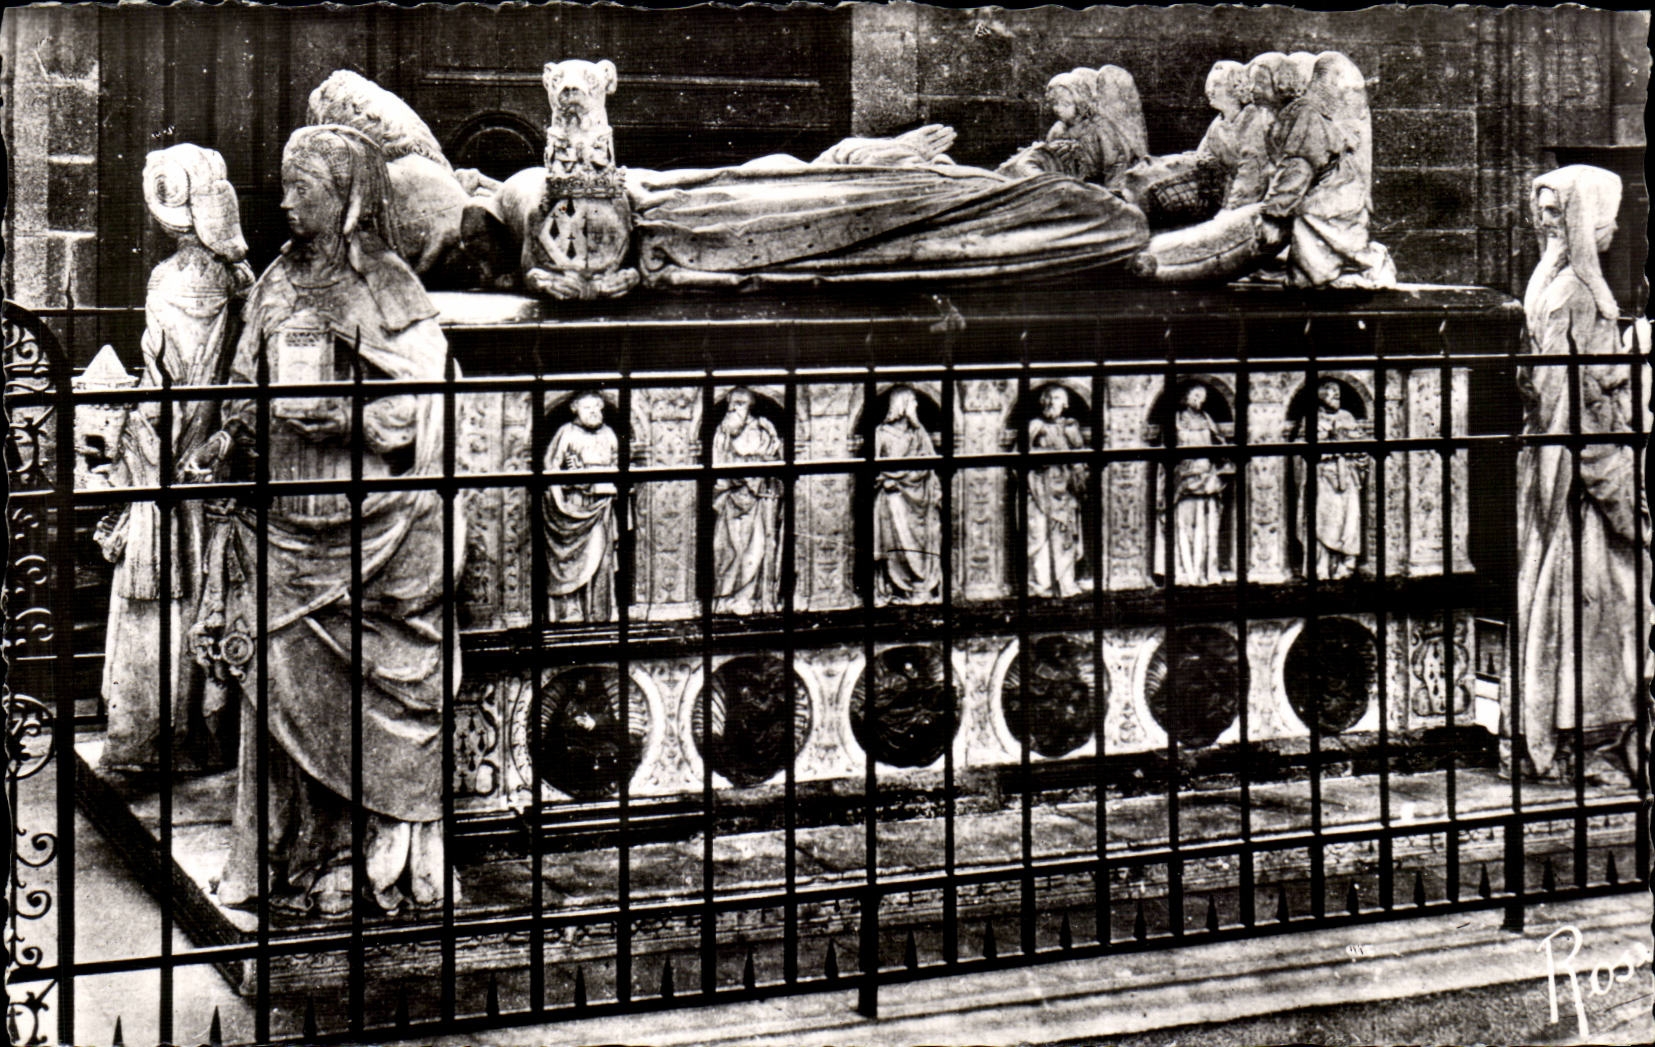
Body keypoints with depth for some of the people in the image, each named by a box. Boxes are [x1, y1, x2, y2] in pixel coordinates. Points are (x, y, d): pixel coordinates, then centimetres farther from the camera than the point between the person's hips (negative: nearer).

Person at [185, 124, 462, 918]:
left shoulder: (386, 290, -6)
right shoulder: (278, 282, 13)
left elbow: (408, 410, -12)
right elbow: (249, 384, 17)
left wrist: (321, 413, -19)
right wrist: (228, 440, 0)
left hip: (365, 522, -6)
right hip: (286, 513, 6)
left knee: (362, 698, -1)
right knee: (279, 681, 6)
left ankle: (379, 865, 7)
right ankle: (291, 856, 16)